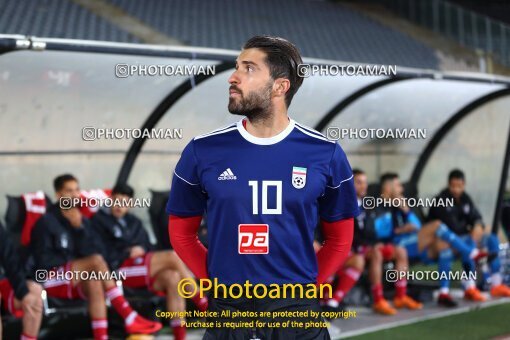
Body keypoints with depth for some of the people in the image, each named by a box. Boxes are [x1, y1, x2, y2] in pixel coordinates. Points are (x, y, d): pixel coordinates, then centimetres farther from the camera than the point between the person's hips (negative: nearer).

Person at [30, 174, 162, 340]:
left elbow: (88, 253, 3)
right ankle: (129, 318, -38)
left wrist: (79, 228, -11)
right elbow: (42, 260, -6)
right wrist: (71, 264, -10)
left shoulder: (83, 221, 15)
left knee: (95, 283, -34)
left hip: (77, 282, 5)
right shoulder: (46, 222, -1)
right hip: (52, 279, -5)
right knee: (97, 261, -30)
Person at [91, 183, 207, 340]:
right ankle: (205, 307, -20)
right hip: (119, 270, -6)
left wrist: (142, 250, 1)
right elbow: (102, 256, -2)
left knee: (172, 277, -28)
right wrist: (128, 254, -10)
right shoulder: (99, 221, 7)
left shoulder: (134, 222, 25)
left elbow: (148, 249, 23)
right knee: (173, 256, -23)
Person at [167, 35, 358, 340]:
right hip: (228, 311, 1)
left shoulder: (326, 154, -1)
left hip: (298, 311, 0)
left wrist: (308, 286, -2)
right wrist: (217, 284, -1)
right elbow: (182, 232, 8)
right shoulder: (203, 151, -1)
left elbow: (340, 237, 8)